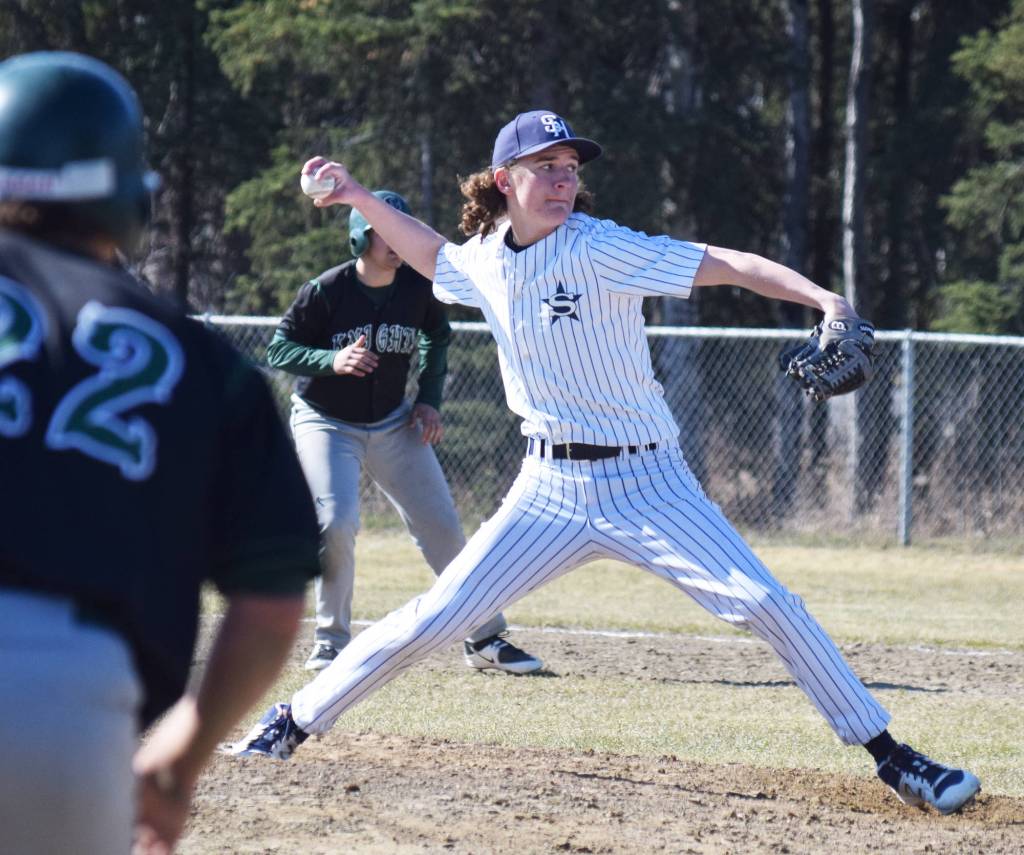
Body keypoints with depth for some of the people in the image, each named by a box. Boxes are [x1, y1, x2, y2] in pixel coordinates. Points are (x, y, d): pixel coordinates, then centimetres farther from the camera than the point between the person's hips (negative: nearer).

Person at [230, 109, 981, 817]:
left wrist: (824, 299, -35)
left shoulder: (600, 249, -14)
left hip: (649, 487, -3)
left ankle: (888, 754, -3)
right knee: (435, 619, -2)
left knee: (766, 605, -13)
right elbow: (433, 254, 28)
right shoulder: (485, 259, 2)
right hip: (551, 490, 3)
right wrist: (359, 199, 18)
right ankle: (296, 722, 12)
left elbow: (729, 265, -22)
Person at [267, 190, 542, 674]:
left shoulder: (418, 287, -9)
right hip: (325, 423, -4)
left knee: (442, 525, 2)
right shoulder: (325, 291, -20)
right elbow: (279, 350, -16)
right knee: (336, 522, -22)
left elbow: (438, 337, 12)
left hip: (393, 425, 4)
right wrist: (332, 360, -33)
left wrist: (430, 399, 3)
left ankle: (485, 638, 12)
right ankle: (331, 642, -5)